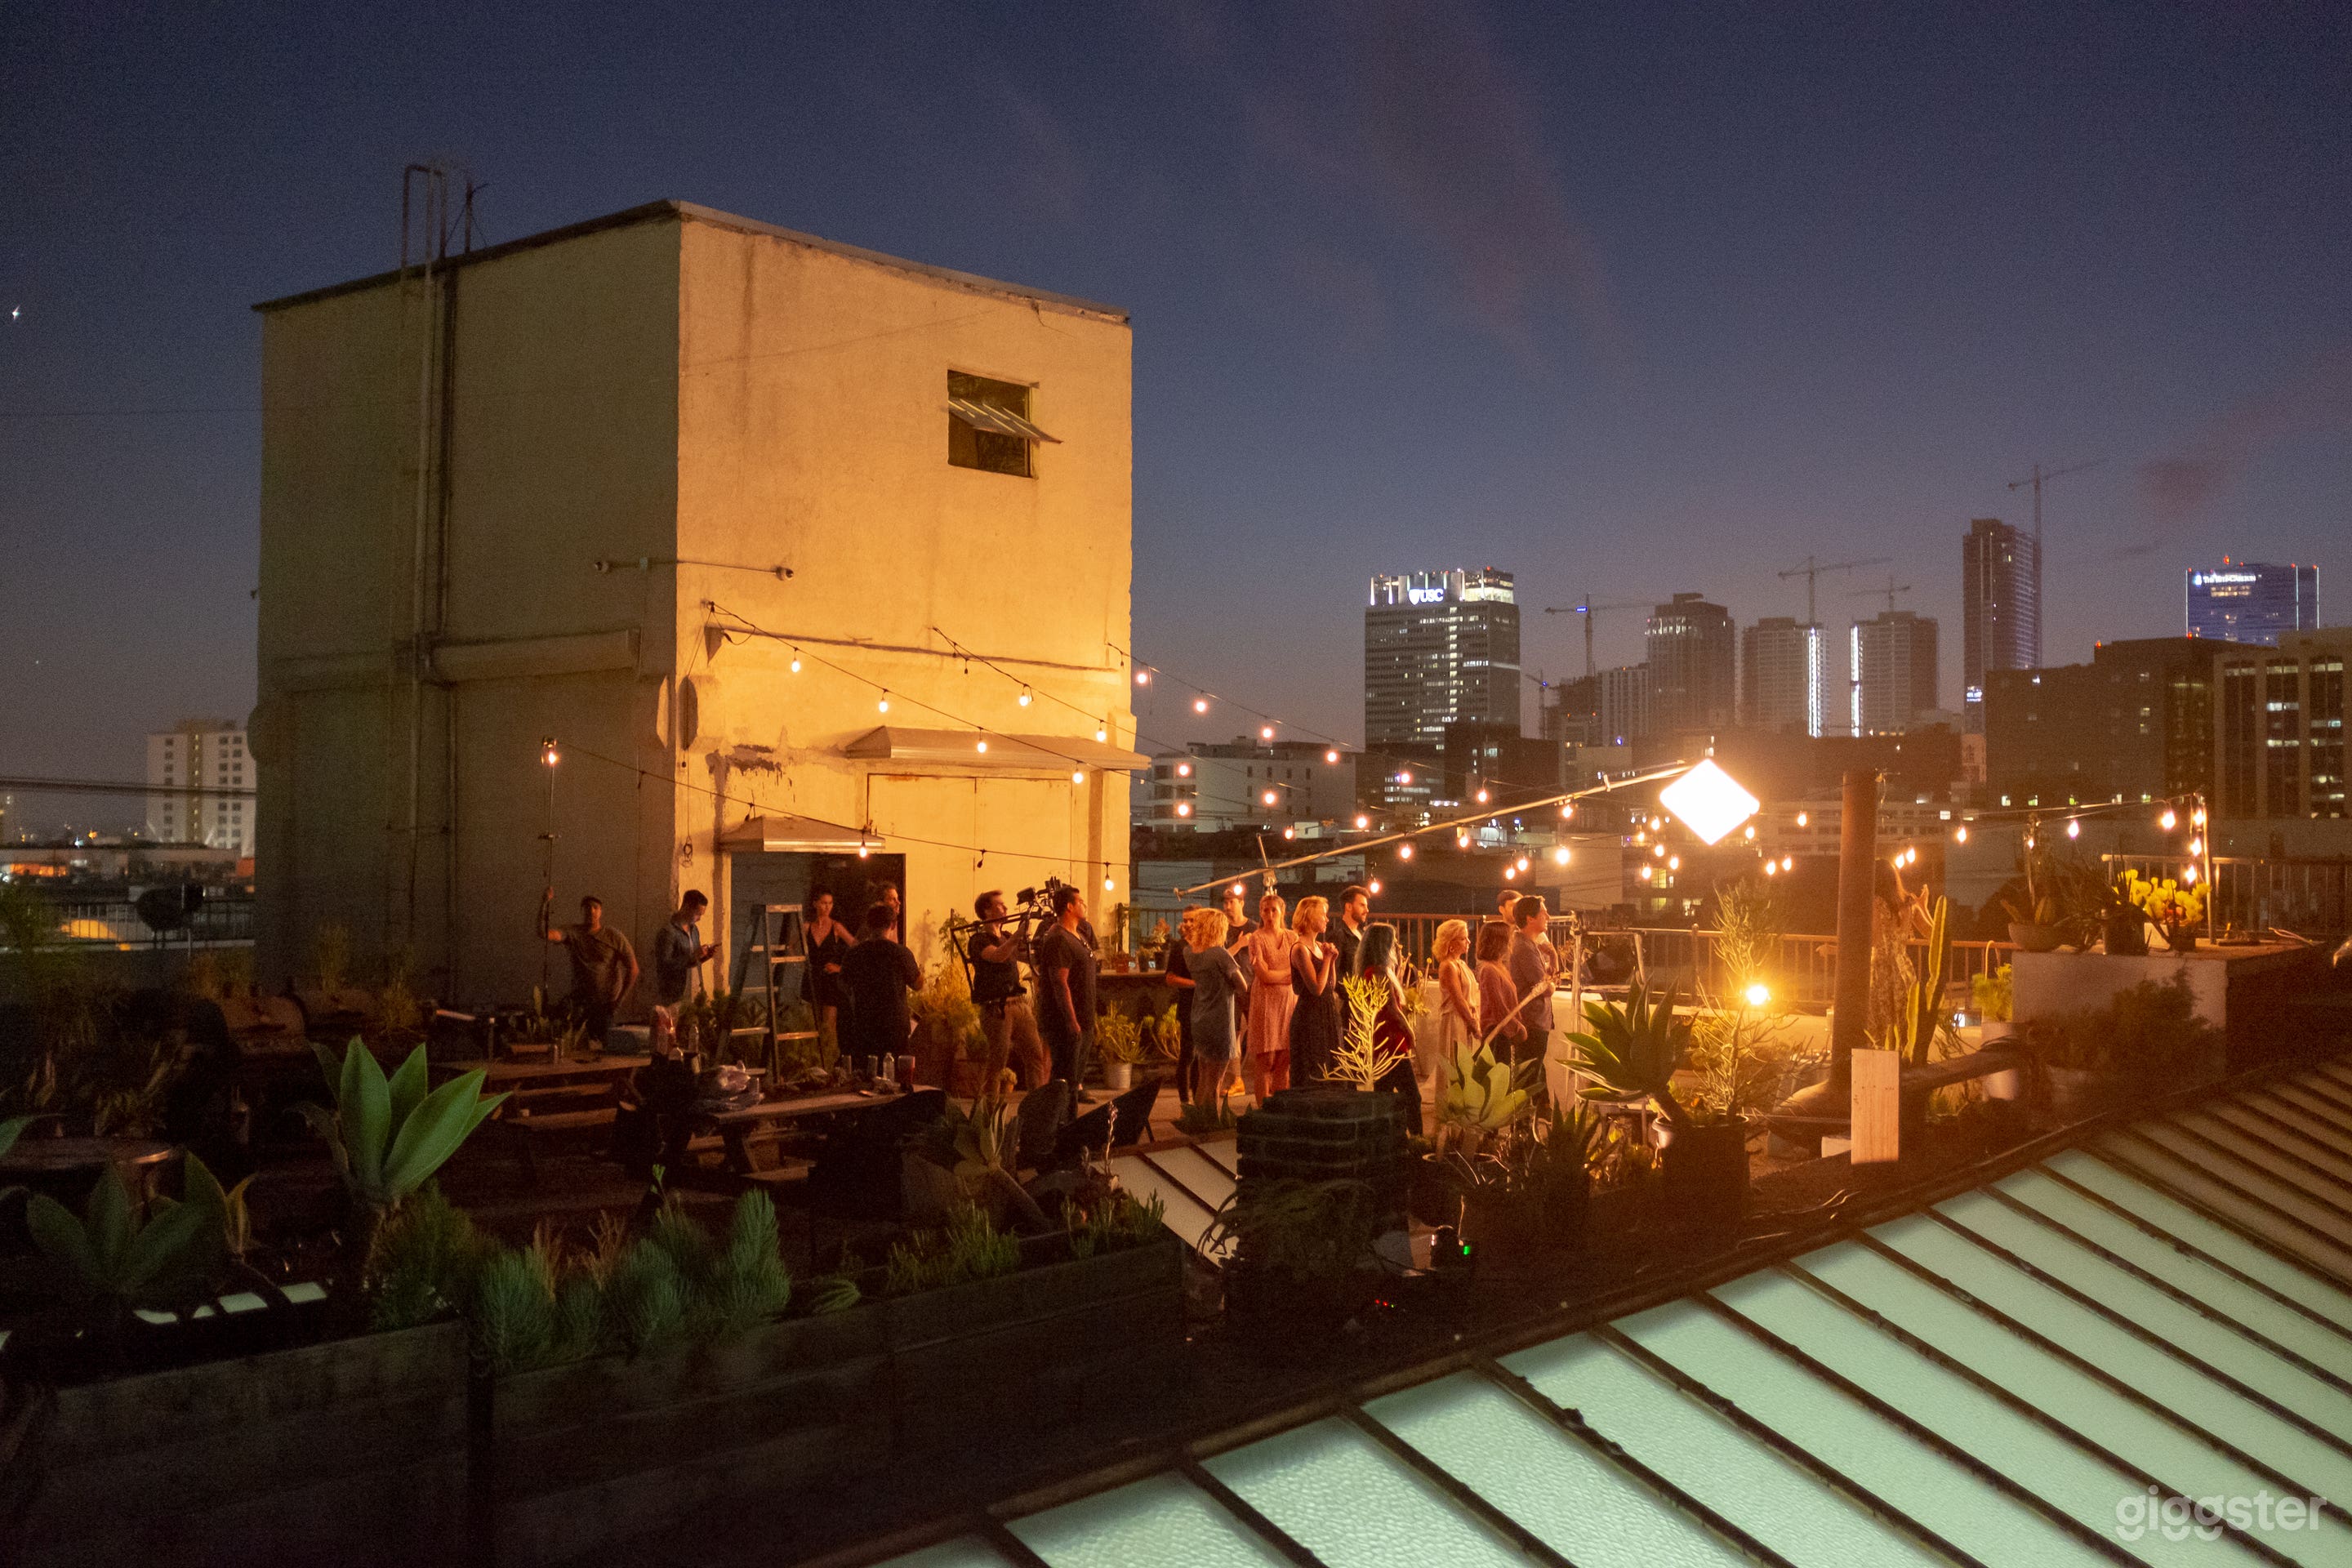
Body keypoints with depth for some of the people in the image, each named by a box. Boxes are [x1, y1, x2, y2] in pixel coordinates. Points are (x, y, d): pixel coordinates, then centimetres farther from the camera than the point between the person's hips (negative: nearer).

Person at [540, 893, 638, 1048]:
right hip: (581, 1004, 1)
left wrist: (621, 999, -5)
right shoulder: (572, 933, 1)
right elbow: (543, 933, -16)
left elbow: (633, 968, 3)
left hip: (606, 1004, -1)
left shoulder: (614, 937, 1)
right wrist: (544, 904, -25)